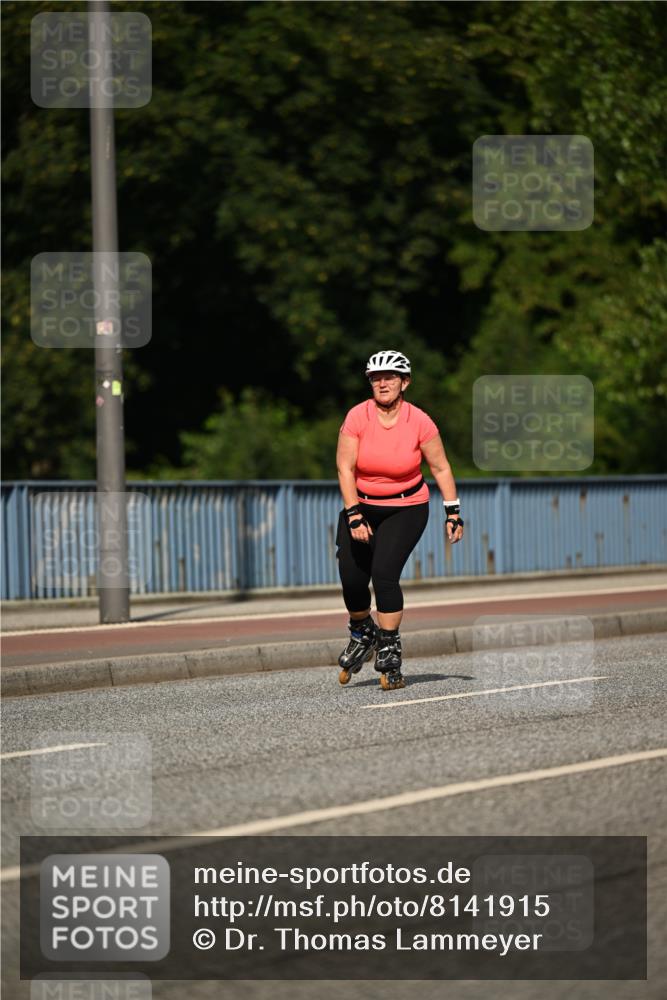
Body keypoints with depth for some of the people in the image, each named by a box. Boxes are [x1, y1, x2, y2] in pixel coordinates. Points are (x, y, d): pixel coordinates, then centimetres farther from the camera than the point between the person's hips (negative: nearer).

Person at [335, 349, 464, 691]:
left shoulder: (419, 422, -12)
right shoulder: (357, 417, -12)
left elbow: (440, 469, -1)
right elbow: (345, 469, -11)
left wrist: (453, 513, -3)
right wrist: (354, 516, -18)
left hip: (406, 509, -2)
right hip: (361, 505, 2)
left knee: (384, 573, -19)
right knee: (351, 577, -7)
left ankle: (390, 657, -10)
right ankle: (362, 634, 25)